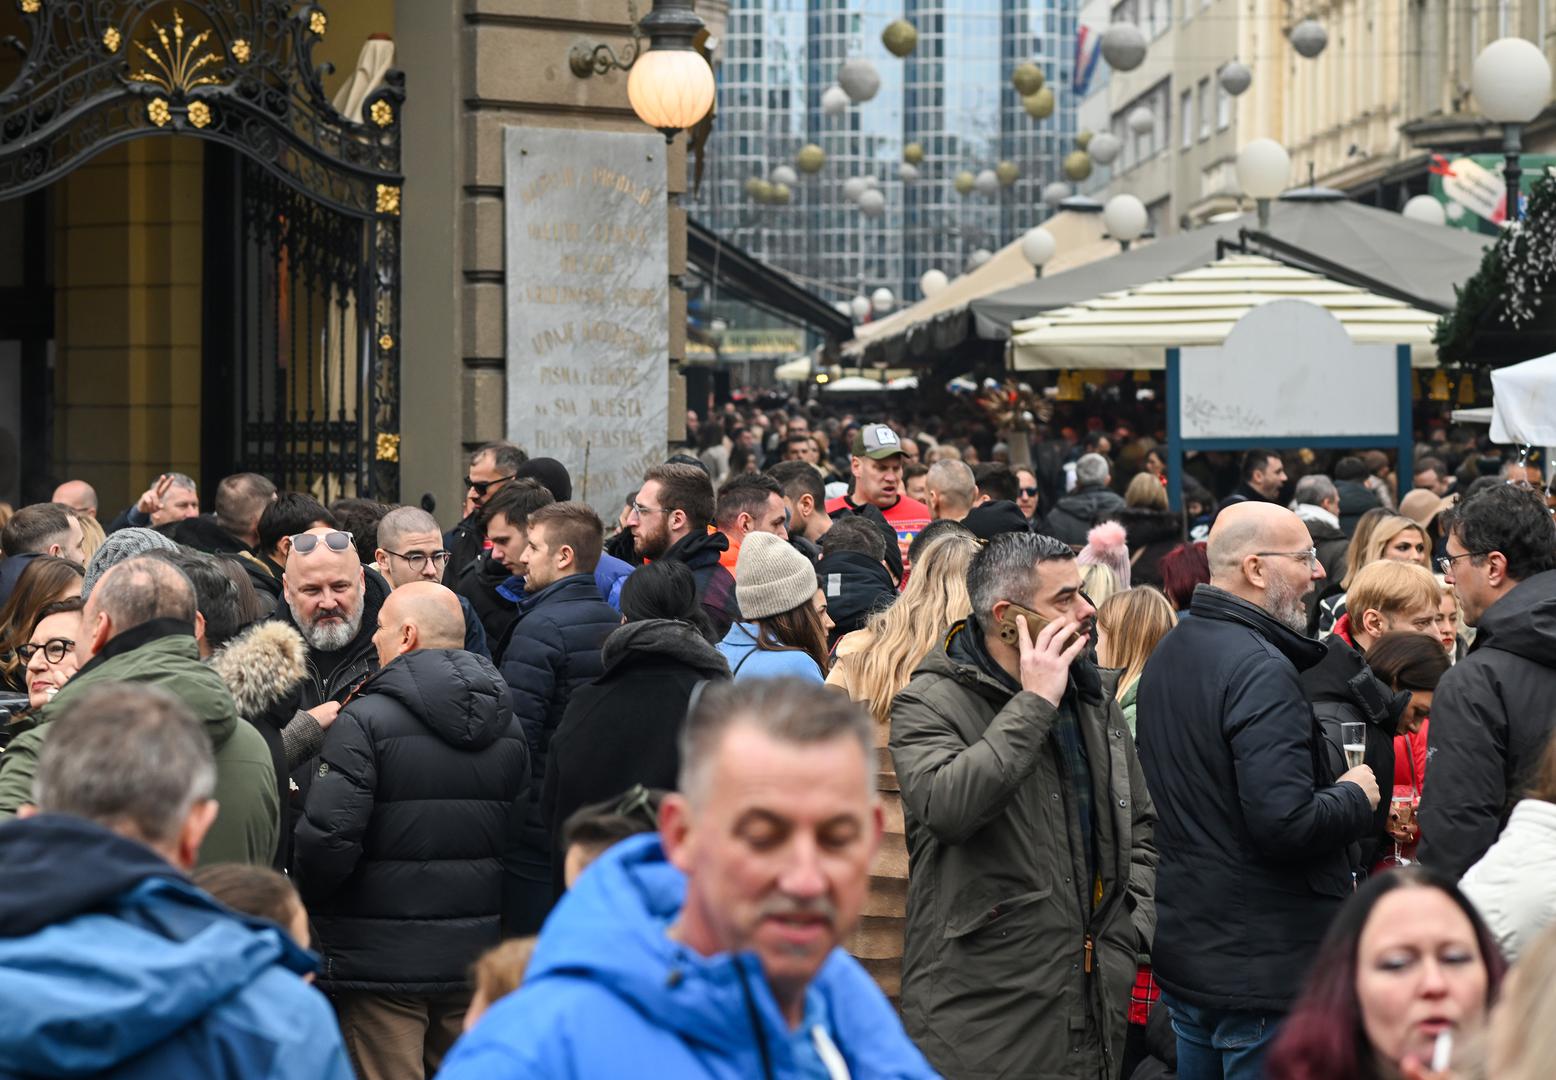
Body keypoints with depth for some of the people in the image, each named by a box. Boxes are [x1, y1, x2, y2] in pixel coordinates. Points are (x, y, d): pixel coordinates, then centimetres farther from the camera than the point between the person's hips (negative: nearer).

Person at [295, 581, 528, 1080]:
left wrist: (307, 898, -1)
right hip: (475, 958, 6)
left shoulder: (365, 719, -13)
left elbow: (328, 837, -18)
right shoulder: (509, 726, 7)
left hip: (382, 959, -6)